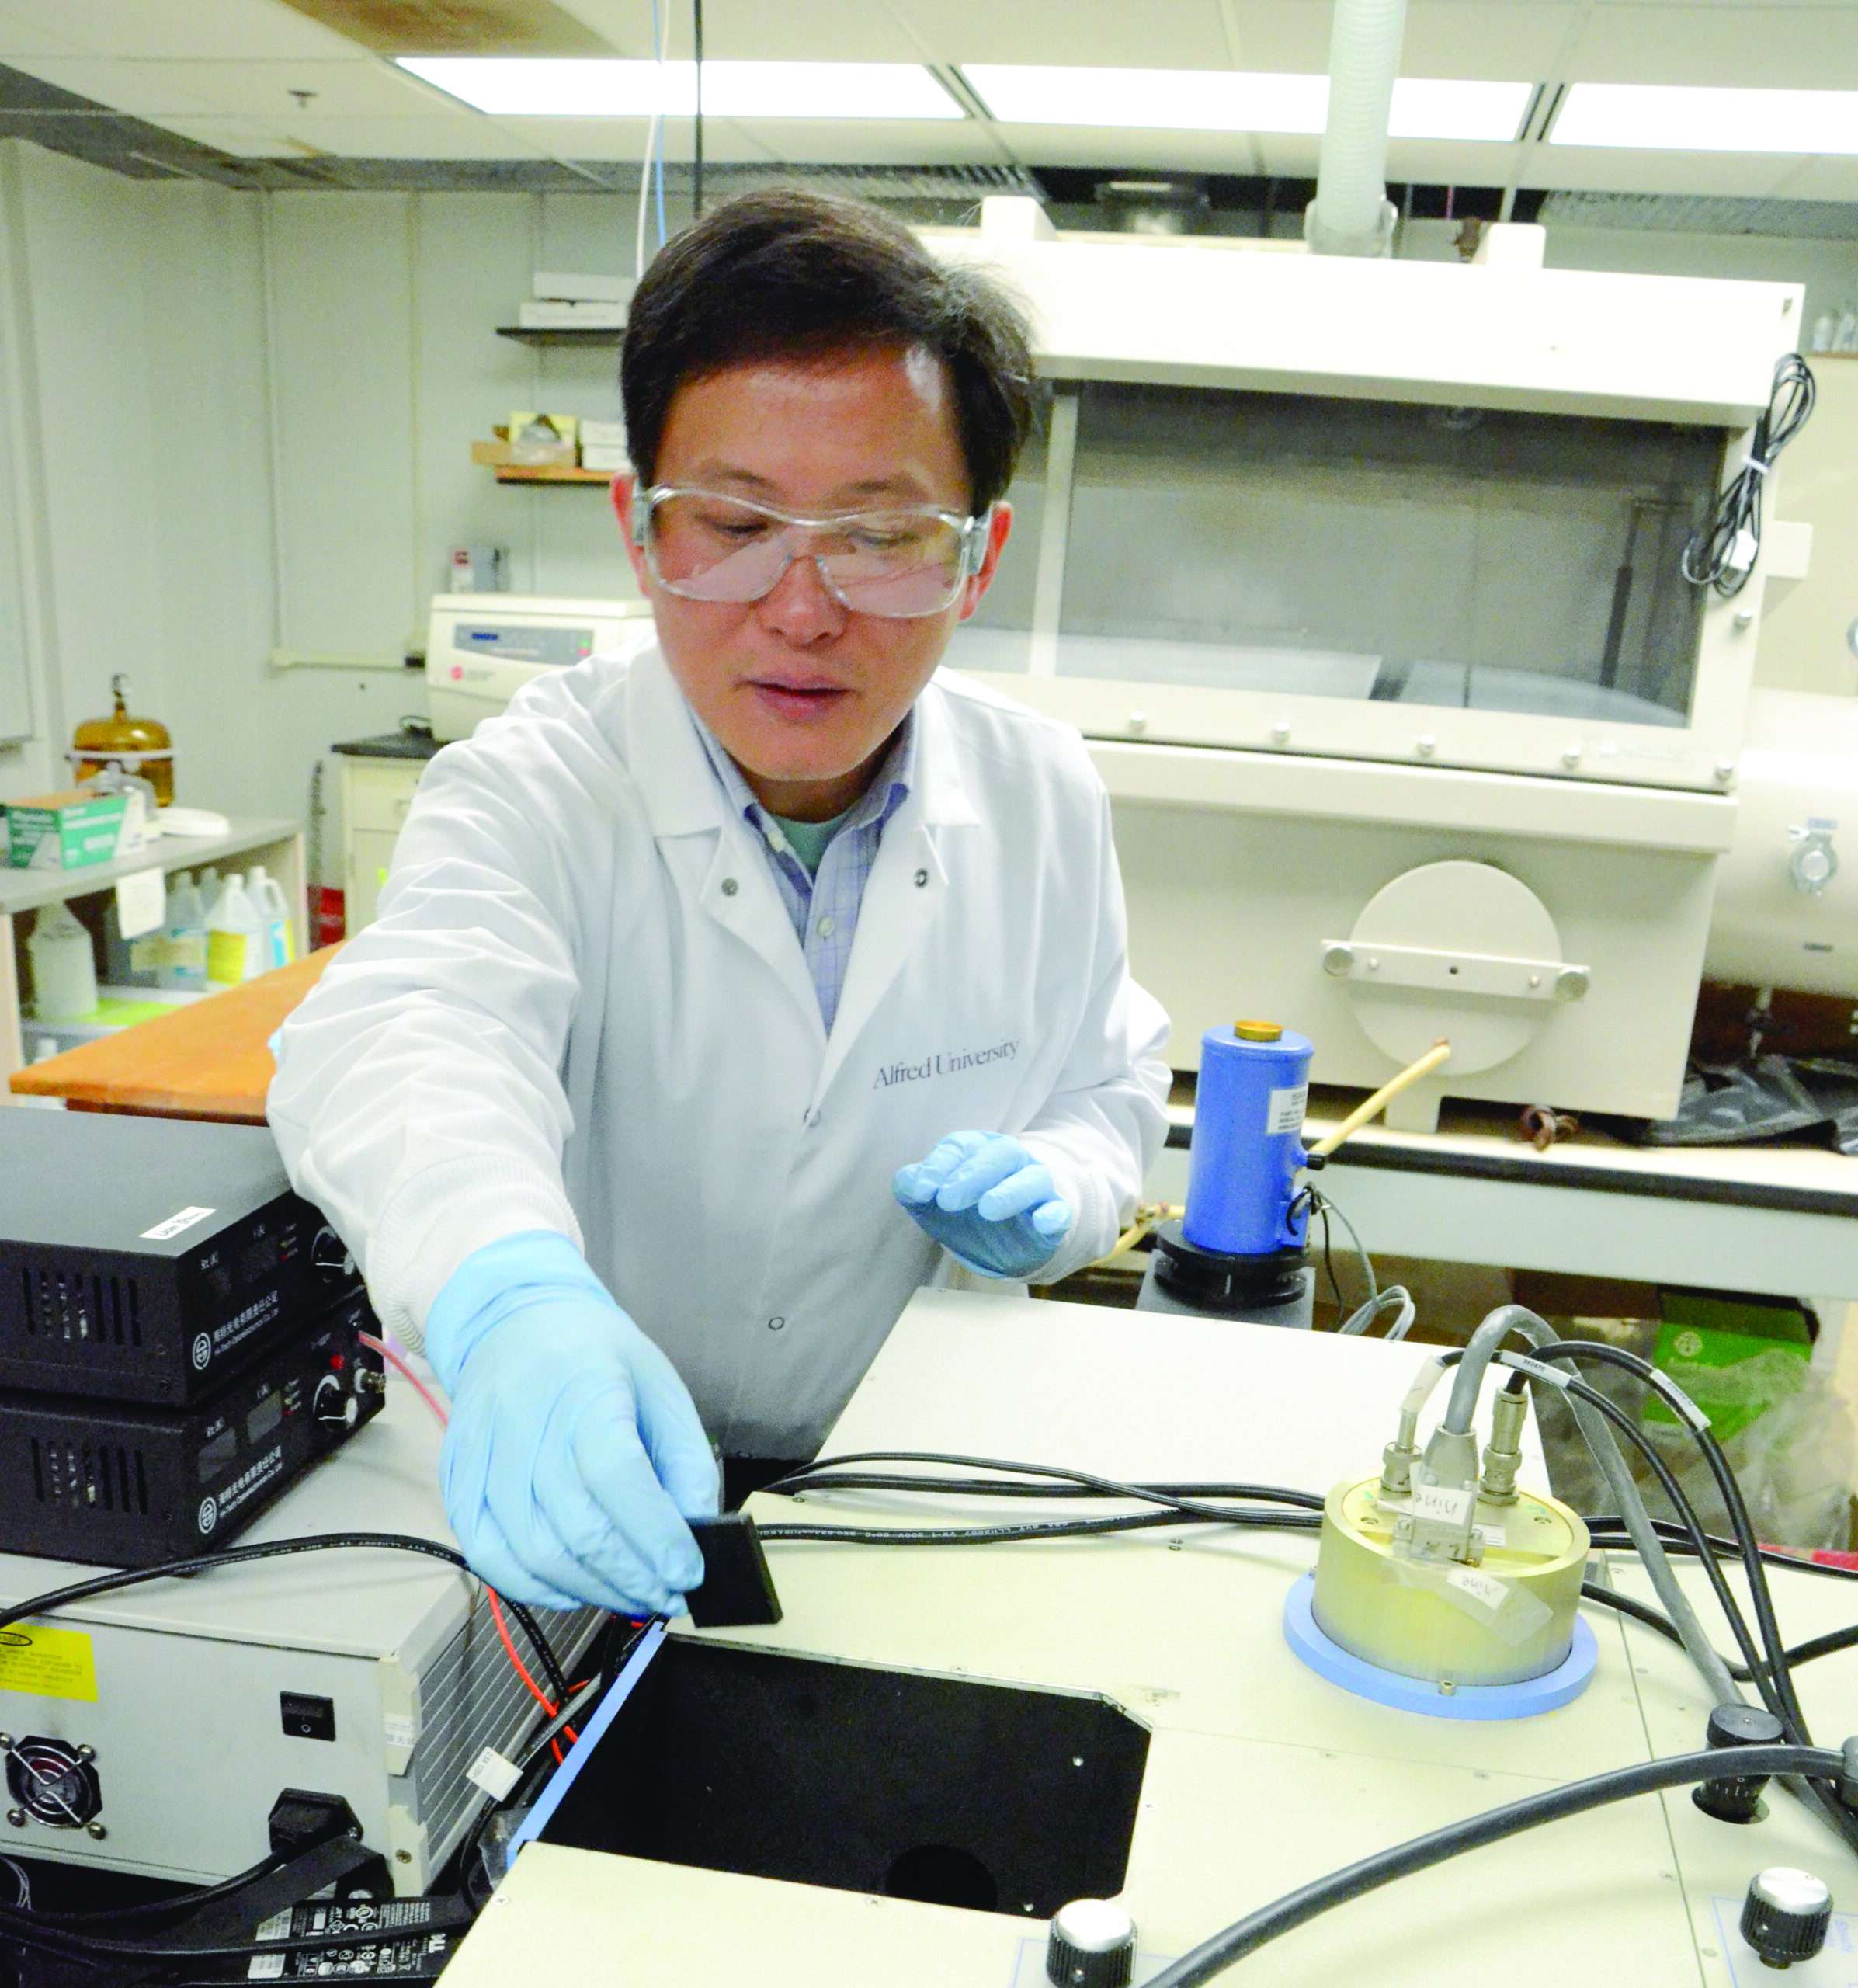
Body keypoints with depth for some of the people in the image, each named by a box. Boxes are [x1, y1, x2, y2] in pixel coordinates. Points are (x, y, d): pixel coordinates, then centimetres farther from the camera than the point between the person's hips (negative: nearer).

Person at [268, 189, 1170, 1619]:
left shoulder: (1048, 802, -2)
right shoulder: (539, 783, -12)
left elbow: (1110, 1095, 11)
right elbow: (416, 1022, -32)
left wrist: (1054, 1195, -13)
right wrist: (510, 1297, -53)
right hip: (572, 1502, -1)